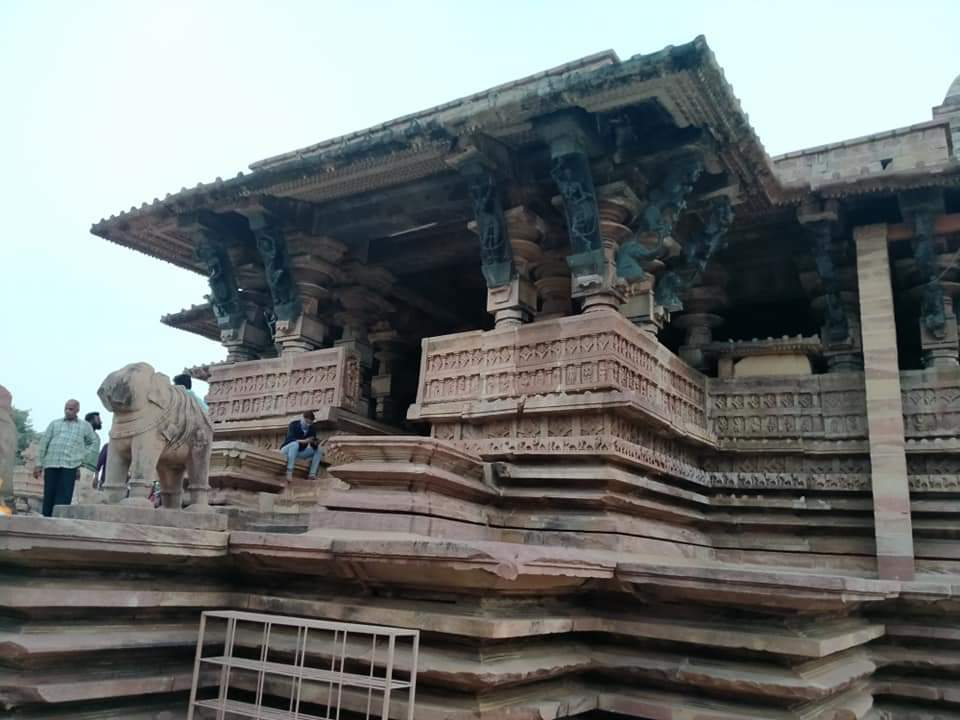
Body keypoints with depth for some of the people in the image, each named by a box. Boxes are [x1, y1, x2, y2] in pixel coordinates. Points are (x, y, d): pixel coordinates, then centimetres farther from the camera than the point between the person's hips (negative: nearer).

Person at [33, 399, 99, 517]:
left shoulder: (85, 426, 15)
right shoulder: (54, 424, 17)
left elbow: (95, 442, 24)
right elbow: (43, 443, 14)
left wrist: (85, 456, 9)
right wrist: (39, 464, 7)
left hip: (70, 466, -1)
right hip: (51, 464, 2)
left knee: (63, 498, -9)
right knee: (49, 496, 1)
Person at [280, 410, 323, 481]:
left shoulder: (312, 429, -3)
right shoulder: (293, 425, -17)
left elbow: (313, 445, -5)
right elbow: (290, 439, -30)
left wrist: (316, 443, -30)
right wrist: (304, 441, -42)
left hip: (300, 452, 6)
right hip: (287, 450, -6)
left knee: (319, 449, -8)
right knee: (295, 444, -37)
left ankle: (312, 474, -17)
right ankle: (289, 472, -40)